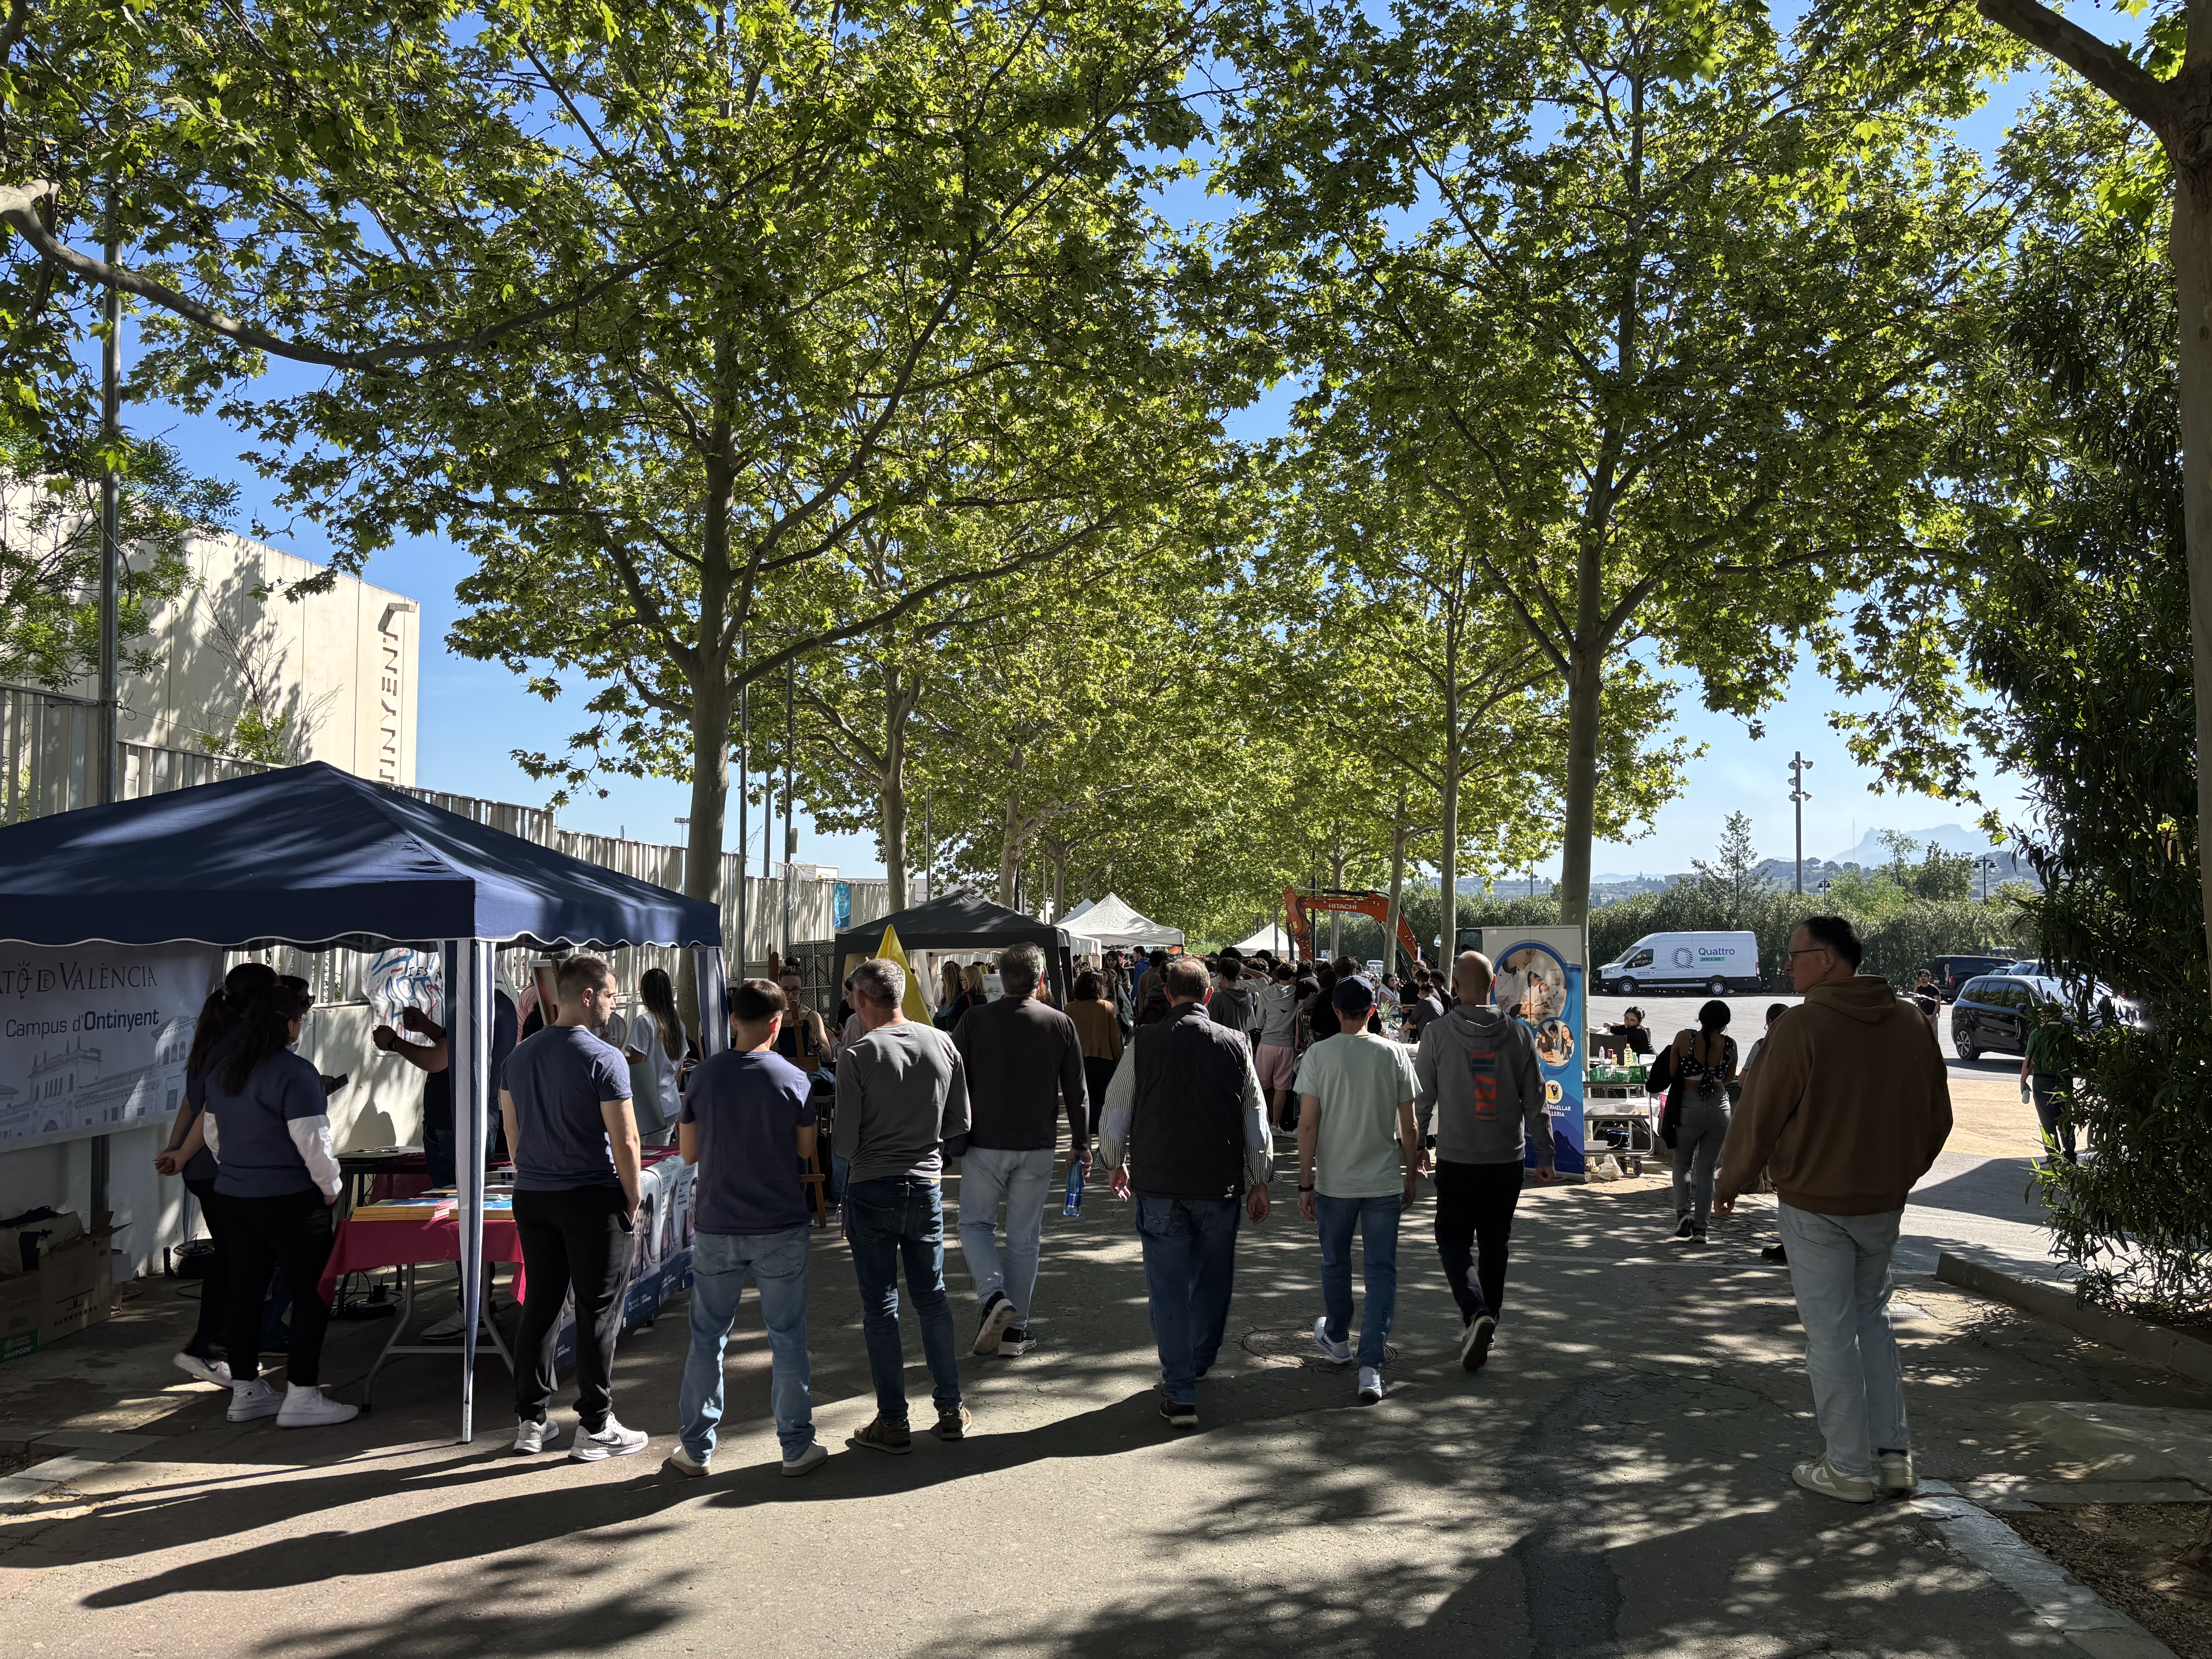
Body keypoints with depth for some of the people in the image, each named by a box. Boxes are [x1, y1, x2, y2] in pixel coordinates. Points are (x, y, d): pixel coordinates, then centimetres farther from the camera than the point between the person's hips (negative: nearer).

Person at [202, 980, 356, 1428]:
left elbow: (211, 1130, 20)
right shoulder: (294, 1072, -18)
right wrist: (331, 1186, -6)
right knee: (311, 1294, 0)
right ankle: (301, 1397, 1)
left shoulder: (222, 1069, 10)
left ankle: (245, 1391, 23)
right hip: (290, 1201, -8)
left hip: (232, 1197, 8)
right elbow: (311, 1139, -19)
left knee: (245, 1292, 14)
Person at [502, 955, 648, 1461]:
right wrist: (633, 1200, -4)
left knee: (540, 1305, 13)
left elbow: (512, 1131, 14)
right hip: (593, 1199, -6)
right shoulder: (605, 1059, -15)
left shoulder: (520, 1055, 7)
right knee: (598, 1312, 2)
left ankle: (531, 1422, 21)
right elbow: (625, 1141, -15)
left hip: (531, 1197, 7)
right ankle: (595, 1428, 8)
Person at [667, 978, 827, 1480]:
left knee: (707, 1339, 13)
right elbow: (808, 1153, -4)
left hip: (716, 1227, 2)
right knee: (787, 1338, 8)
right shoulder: (792, 1079, -9)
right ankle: (797, 1447, 16)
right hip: (781, 1229, -2)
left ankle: (696, 1450, 20)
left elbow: (689, 1153, 4)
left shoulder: (704, 1076, -3)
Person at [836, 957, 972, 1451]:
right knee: (932, 1298, 16)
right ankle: (951, 1410, 22)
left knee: (880, 1307, 6)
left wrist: (833, 1135, 9)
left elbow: (846, 1143, -12)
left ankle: (893, 1421, 12)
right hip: (926, 1185, 4)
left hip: (872, 1191, -4)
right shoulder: (942, 1044, -1)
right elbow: (959, 1124, 5)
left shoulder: (859, 1057, -14)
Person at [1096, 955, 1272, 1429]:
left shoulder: (1143, 1043, -4)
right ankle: (1198, 1364, 36)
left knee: (1168, 1285, 4)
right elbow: (1256, 1118, 3)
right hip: (1220, 1184, 2)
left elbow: (1116, 1108, 4)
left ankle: (1180, 1393, 3)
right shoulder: (1235, 1044, -1)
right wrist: (1259, 1181, 12)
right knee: (1212, 1279, 20)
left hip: (1158, 1184, -1)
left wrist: (1116, 1162, 20)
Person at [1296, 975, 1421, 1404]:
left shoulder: (1320, 1055, -7)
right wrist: (1410, 1179, 11)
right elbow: (1409, 1127, -1)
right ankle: (1371, 1367, -3)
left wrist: (1305, 1183, -2)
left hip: (1334, 1180, 0)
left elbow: (1308, 1124, -9)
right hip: (1384, 1180, 0)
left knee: (1335, 1263, 20)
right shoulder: (1395, 1054, -4)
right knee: (1382, 1270, 5)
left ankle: (1337, 1338, 40)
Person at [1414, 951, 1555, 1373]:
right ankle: (1489, 1321, 24)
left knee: (1454, 1242, 7)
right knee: (1495, 1244, 16)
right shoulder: (1519, 1034, -2)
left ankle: (1475, 1313, -15)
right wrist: (1546, 1157, 9)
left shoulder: (1437, 1033, -8)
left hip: (1456, 1161, -2)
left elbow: (1421, 1100, -3)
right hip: (1508, 1161, 3)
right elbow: (1535, 1102, 1)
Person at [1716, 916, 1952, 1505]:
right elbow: (1938, 1116, 11)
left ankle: (1849, 1467, 10)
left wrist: (1732, 1183, 2)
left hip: (1815, 1205, -6)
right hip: (1884, 1205, 6)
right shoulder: (1912, 1023, 3)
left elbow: (1760, 1115, -12)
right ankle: (1893, 1455, 21)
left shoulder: (1803, 1026, -16)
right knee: (1872, 1318, 20)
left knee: (1831, 1333, 2)